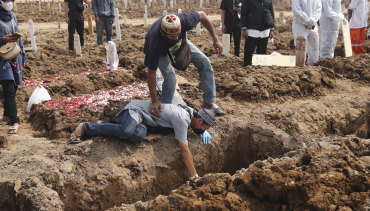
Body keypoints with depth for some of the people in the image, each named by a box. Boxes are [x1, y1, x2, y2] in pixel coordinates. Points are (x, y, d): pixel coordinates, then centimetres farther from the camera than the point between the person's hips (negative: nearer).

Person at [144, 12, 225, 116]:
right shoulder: (155, 42, -46)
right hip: (161, 49, -4)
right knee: (170, 78, -25)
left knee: (204, 62, -4)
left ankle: (209, 102, 8)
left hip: (180, 43, 4)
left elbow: (202, 15, -17)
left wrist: (215, 39, -17)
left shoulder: (184, 20, -41)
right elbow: (151, 72, -37)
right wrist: (154, 101, -37)